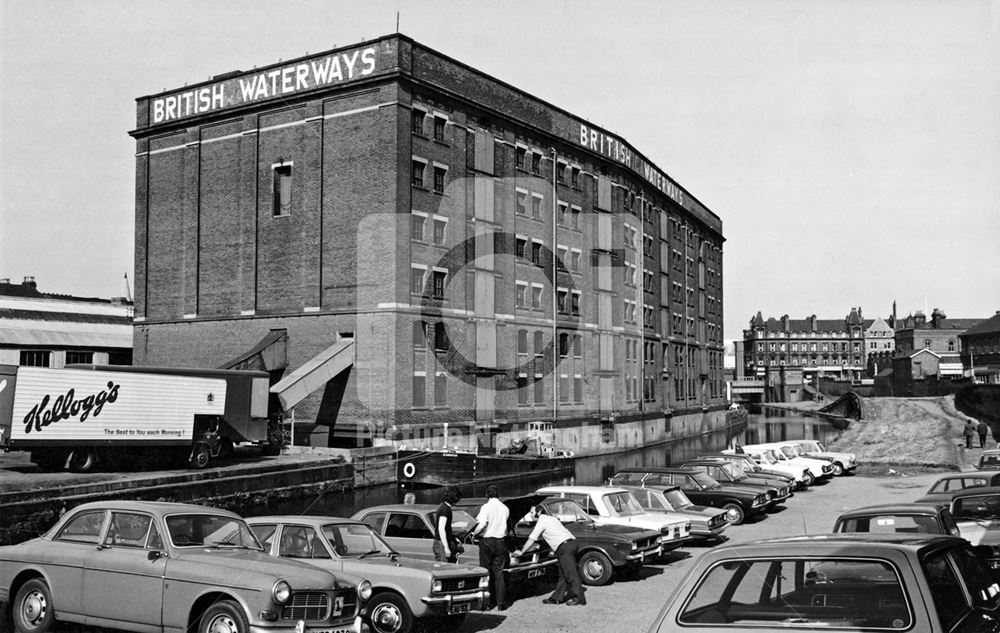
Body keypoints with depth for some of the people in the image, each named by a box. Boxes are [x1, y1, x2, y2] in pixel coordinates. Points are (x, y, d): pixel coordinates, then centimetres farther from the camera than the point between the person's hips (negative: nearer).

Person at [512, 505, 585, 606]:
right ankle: (557, 598, 15)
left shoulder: (542, 521, -2)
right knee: (562, 575, 11)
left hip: (565, 547, -10)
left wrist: (521, 552, 7)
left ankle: (579, 598, -7)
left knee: (571, 574, -7)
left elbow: (532, 539, -1)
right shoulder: (551, 518, 26)